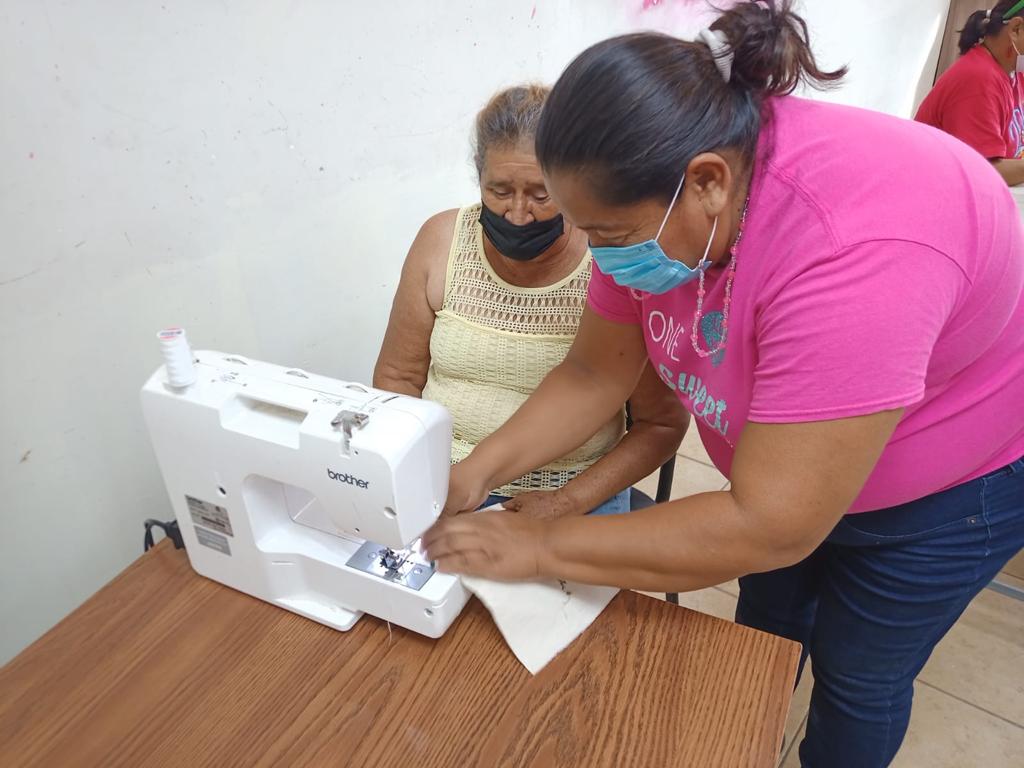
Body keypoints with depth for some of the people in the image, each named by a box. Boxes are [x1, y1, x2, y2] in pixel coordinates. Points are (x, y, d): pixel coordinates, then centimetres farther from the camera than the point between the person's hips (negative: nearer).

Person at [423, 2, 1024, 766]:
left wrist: (538, 545, -32)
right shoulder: (659, 201, -21)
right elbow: (594, 373, -11)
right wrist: (480, 471, -22)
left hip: (949, 477, -5)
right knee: (763, 632, 22)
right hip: (792, 466, 6)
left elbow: (767, 528, -38)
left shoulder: (851, 250, -42)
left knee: (858, 674, 15)